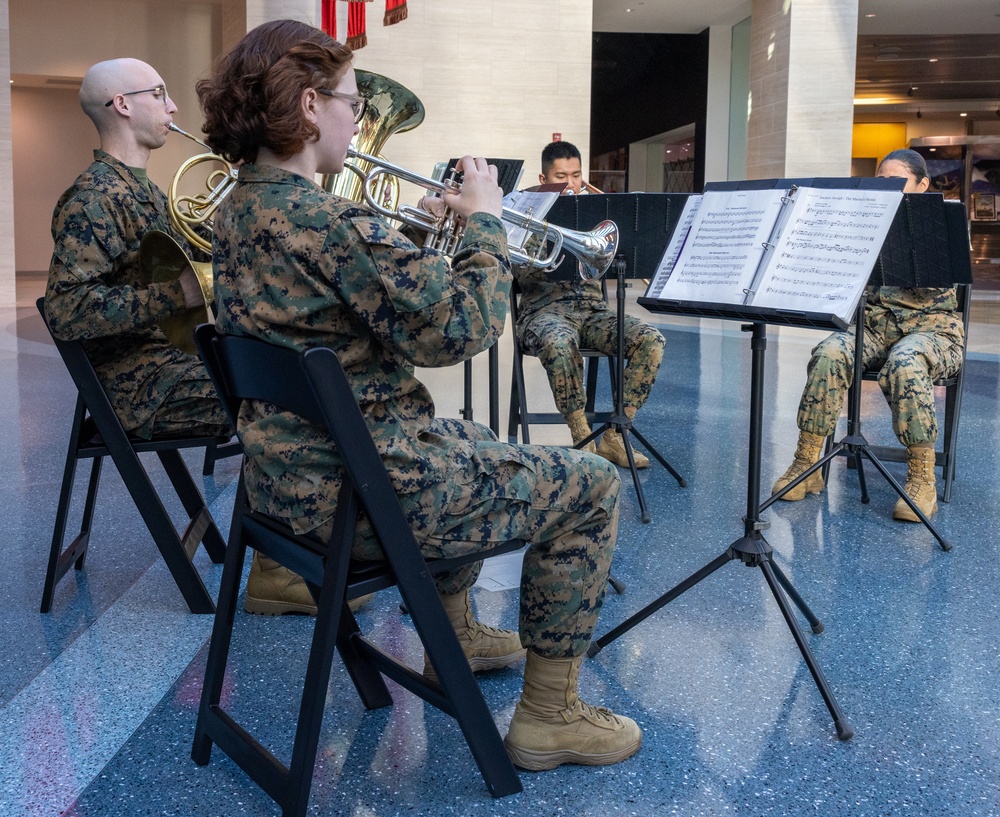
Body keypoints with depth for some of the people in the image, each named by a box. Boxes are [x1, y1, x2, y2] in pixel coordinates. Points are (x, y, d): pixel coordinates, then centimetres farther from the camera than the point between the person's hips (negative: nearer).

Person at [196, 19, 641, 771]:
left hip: (290, 476, 10)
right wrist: (485, 220, -10)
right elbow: (461, 329, -24)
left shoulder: (240, 209, 6)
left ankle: (456, 638, 46)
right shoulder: (329, 222, -25)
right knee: (591, 487, 3)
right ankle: (549, 716, 12)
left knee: (469, 443, 36)